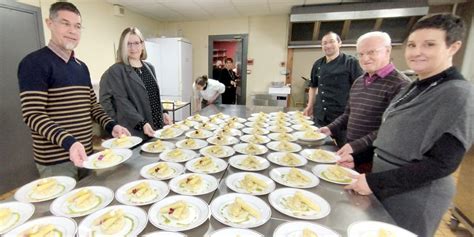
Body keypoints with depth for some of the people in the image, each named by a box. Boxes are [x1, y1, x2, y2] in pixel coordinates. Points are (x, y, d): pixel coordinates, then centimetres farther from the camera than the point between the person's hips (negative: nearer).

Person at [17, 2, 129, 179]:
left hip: (86, 153, 7)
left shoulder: (82, 67, 11)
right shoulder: (35, 63, -11)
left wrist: (111, 126, -4)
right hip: (55, 161, -7)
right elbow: (33, 114, -18)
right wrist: (68, 142, -31)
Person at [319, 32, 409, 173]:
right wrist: (331, 129, 3)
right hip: (350, 153, 7)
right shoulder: (358, 82, 9)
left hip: (375, 160, -7)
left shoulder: (400, 84, -15)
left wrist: (356, 146, -24)